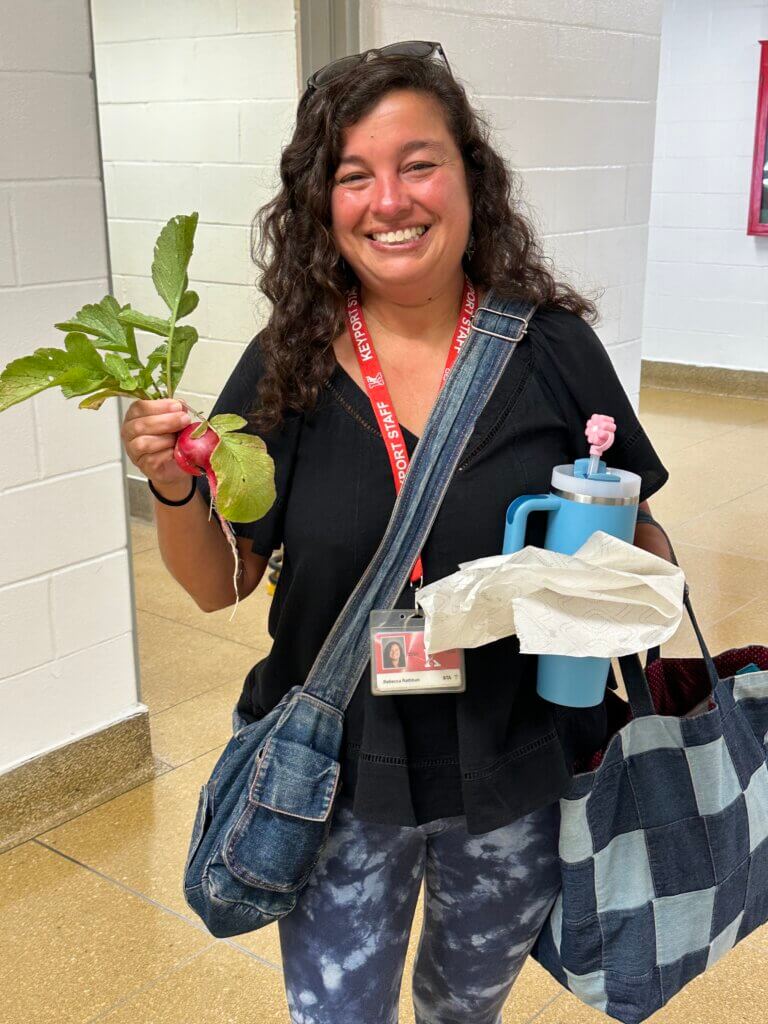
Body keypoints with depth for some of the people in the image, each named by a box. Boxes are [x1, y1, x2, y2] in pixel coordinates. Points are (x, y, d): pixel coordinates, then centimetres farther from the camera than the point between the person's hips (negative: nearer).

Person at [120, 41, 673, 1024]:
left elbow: (632, 531, 0)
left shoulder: (550, 347, -11)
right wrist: (173, 488, -21)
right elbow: (219, 583, -3)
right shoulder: (286, 367, -9)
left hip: (515, 779, 1)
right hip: (341, 777, 0)